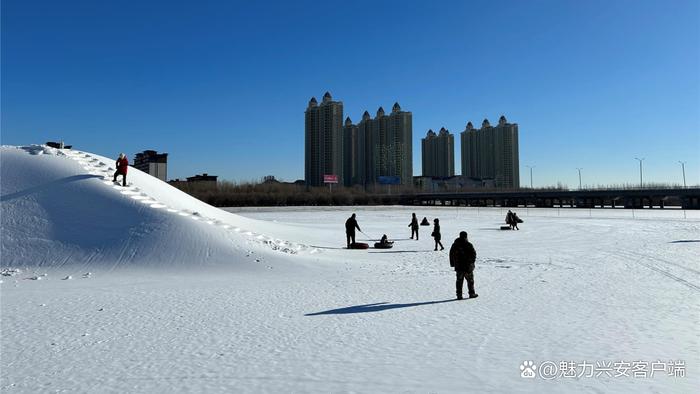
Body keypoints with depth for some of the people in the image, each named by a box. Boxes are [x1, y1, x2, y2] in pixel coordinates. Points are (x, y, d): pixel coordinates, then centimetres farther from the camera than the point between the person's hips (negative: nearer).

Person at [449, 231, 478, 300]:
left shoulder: (455, 245, 4)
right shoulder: (468, 245, -10)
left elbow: (451, 255, 9)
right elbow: (473, 254, -8)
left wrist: (452, 264, 15)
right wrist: (472, 262, 5)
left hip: (458, 266, 3)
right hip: (468, 266, -3)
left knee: (459, 280, 6)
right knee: (470, 280, 11)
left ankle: (459, 295, 2)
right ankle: (472, 293, 18)